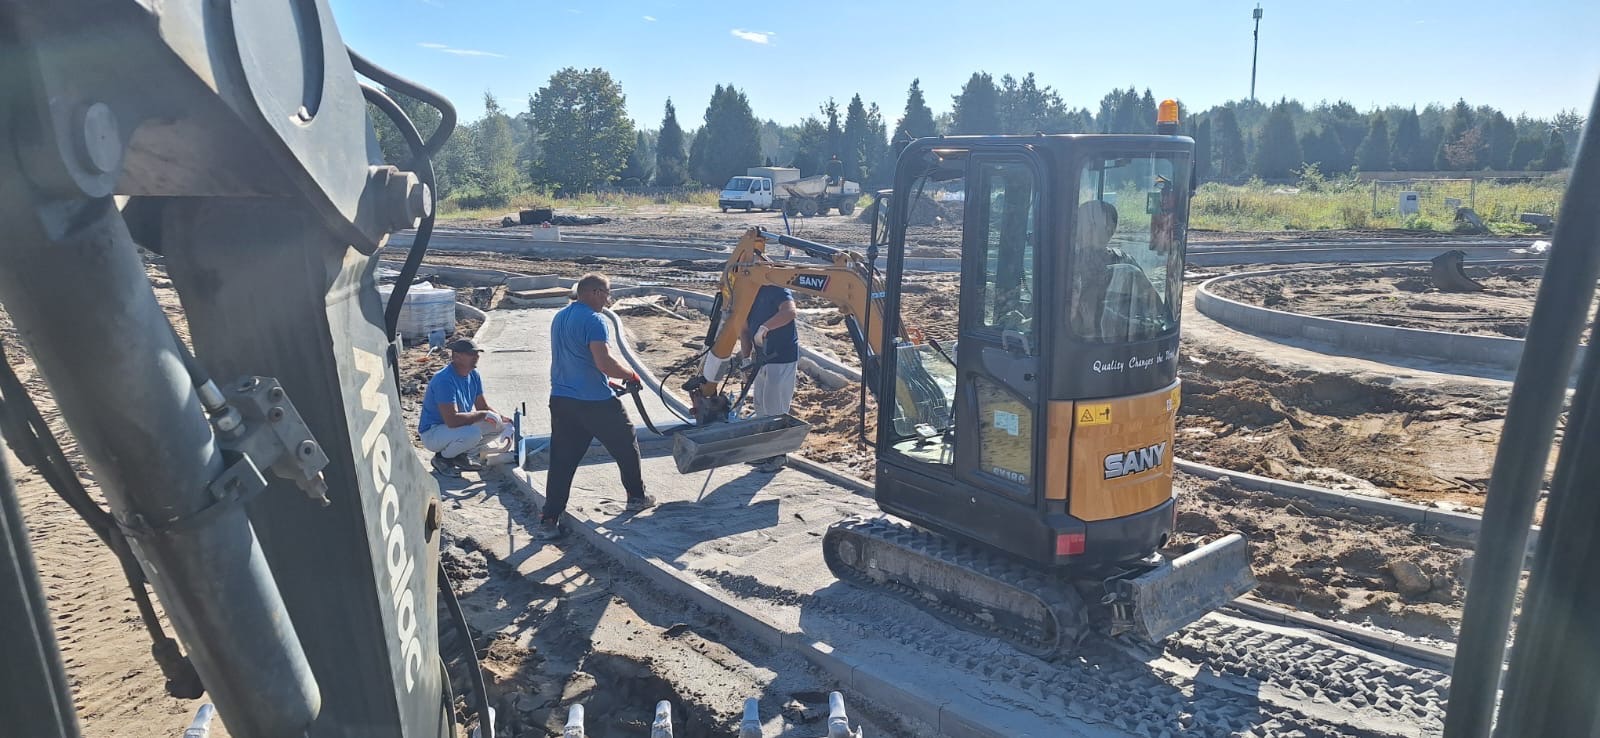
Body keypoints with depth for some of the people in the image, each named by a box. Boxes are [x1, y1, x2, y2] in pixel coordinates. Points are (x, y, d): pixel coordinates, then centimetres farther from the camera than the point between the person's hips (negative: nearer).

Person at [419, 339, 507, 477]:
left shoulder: (473, 375, 0)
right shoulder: (444, 380, -28)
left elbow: (483, 406, 9)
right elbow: (452, 420, -35)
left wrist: (502, 419, -9)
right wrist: (482, 415, -25)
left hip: (460, 427, 9)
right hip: (432, 433, -9)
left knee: (499, 425, -3)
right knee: (473, 433, -34)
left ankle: (461, 455, 7)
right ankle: (442, 458, -6)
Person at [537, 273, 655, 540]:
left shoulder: (559, 318, 14)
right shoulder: (593, 320, -15)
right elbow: (605, 362, -25)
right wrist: (630, 375, -7)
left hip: (561, 399, 7)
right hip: (595, 401, -7)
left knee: (561, 461, 7)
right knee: (626, 446, 15)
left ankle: (549, 521, 4)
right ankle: (637, 497, 28)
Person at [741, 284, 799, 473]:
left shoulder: (776, 289, -17)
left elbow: (789, 311, -37)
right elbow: (744, 329, 10)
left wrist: (764, 328, -41)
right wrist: (746, 356, 0)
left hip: (782, 357, -9)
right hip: (762, 357, 9)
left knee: (775, 407, -3)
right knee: (761, 405, 17)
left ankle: (779, 455, 9)